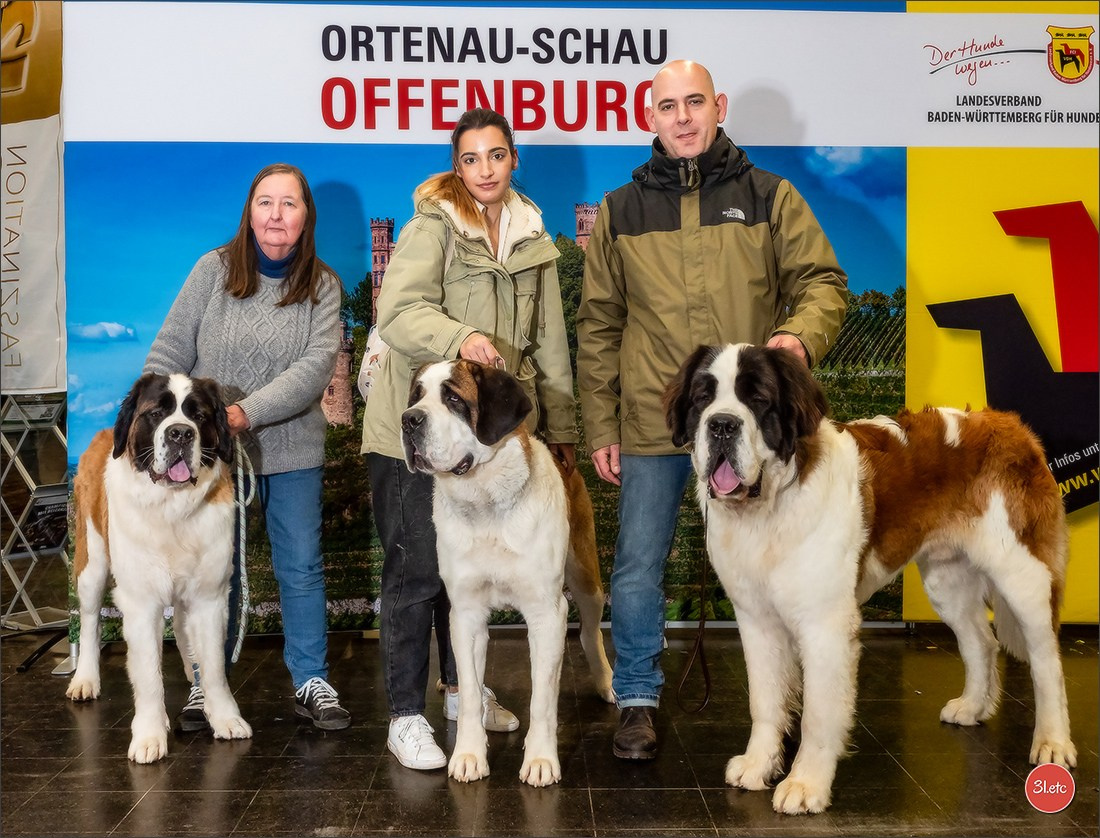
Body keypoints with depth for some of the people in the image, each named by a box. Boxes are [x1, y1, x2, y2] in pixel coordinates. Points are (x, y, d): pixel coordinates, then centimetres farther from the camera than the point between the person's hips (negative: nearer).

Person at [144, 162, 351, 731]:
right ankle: (206, 683, 26)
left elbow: (316, 367, -15)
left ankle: (311, 681, 19)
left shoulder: (322, 287, -3)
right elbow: (169, 352, -1)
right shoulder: (214, 269, -3)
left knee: (302, 567, 6)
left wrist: (247, 411, -25)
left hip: (291, 451, 0)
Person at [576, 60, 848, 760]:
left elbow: (822, 280, 5)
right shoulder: (620, 212, 8)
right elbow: (598, 328, 9)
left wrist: (802, 334, -18)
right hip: (651, 426, 1)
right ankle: (638, 700, 21)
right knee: (639, 569, 4)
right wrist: (601, 428, 5)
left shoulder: (770, 197, 5)